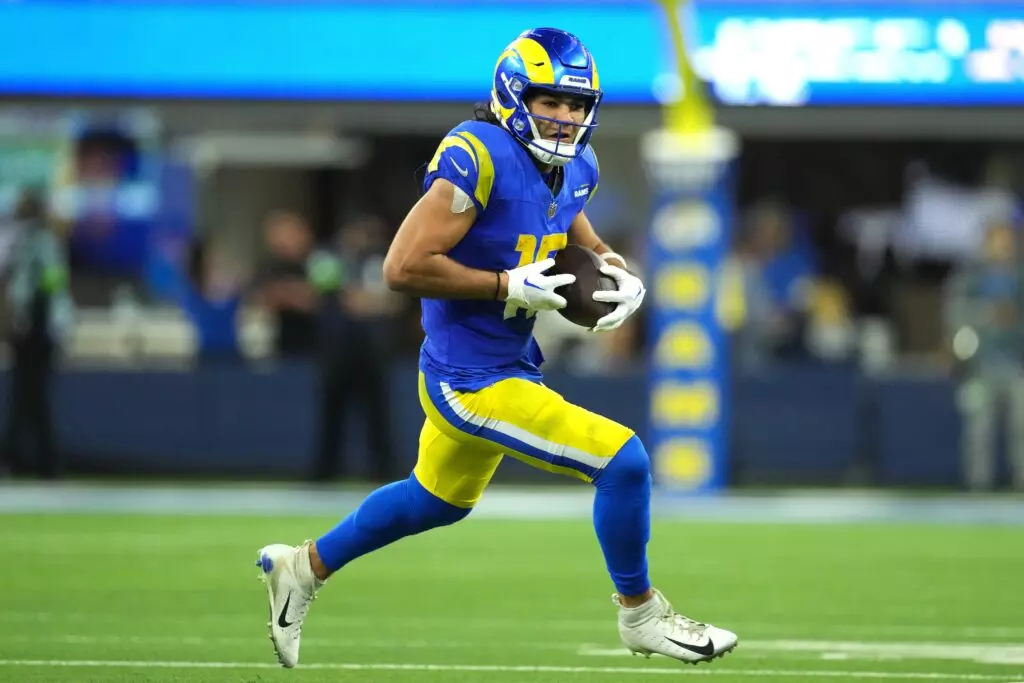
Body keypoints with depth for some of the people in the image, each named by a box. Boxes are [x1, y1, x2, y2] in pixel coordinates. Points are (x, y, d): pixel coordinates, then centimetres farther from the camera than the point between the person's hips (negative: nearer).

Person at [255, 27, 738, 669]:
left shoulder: (573, 166, 3)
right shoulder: (479, 157, -23)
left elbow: (584, 242, 21)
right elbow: (404, 266, -26)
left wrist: (624, 278, -1)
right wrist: (512, 287, -25)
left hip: (509, 367, 10)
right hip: (473, 382, -10)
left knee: (437, 500, 30)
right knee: (623, 462, -13)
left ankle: (304, 567, 48)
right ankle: (641, 613, 7)